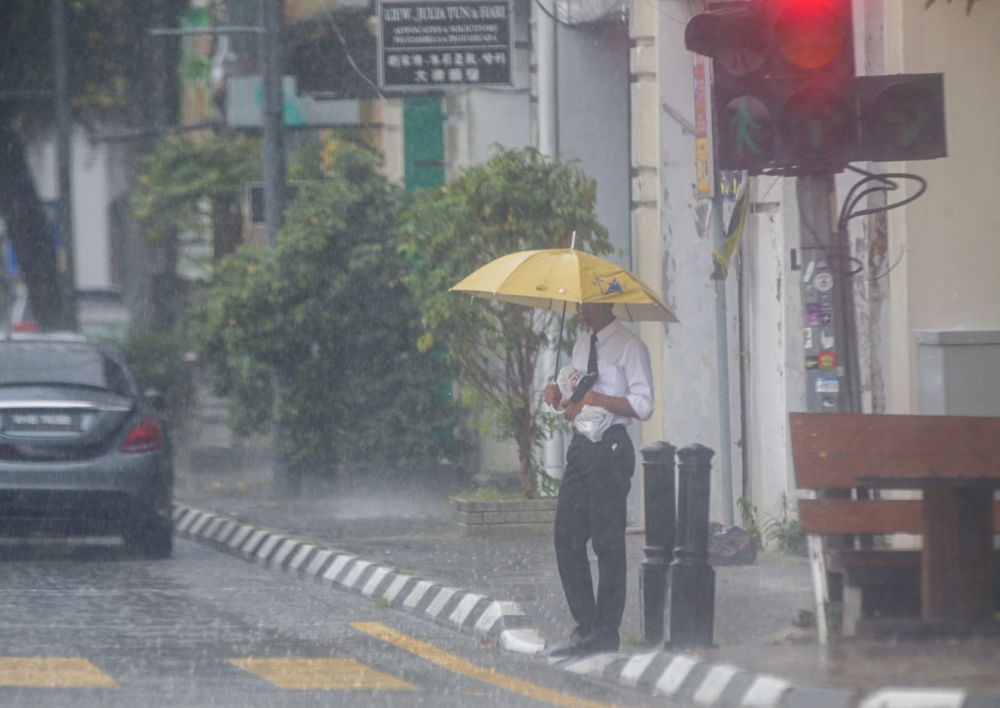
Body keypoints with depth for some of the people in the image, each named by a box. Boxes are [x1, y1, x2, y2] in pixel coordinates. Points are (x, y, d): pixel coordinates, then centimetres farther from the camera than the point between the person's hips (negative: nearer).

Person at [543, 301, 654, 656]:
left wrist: (595, 398, -19)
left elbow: (643, 405, -13)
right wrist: (559, 399, 3)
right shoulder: (582, 346, 18)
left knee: (607, 543, -4)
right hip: (580, 447, 8)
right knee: (567, 540, 6)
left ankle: (606, 632, 1)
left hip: (610, 448, -8)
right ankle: (585, 627, 13)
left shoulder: (629, 347, -6)